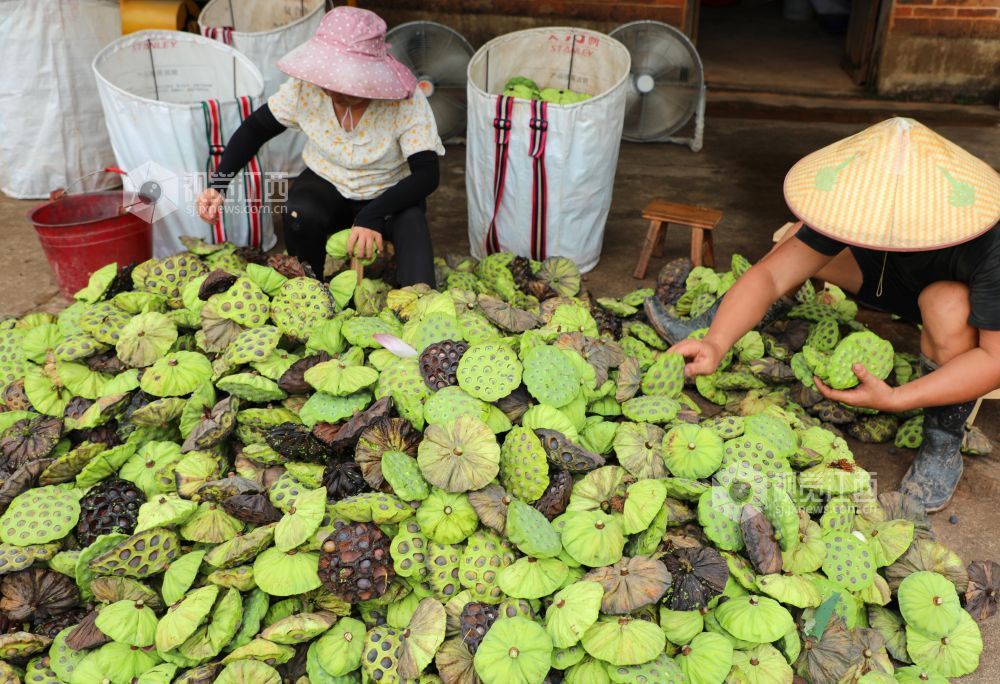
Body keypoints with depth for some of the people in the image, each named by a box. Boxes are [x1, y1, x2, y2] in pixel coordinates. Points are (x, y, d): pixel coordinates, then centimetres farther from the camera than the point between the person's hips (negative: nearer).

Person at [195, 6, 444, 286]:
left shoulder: (406, 101, -26)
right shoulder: (306, 87, -18)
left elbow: (427, 174, -28)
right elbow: (256, 128, -6)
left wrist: (372, 215, -43)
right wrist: (218, 184, -21)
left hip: (388, 195, -2)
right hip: (326, 184, 2)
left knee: (411, 221, -35)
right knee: (300, 215, -31)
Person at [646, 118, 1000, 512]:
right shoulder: (864, 206, -27)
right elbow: (772, 273, -31)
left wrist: (894, 400, -45)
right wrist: (716, 344, -46)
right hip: (912, 277, 5)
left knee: (948, 304, -40)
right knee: (796, 243, -9)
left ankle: (943, 448, -19)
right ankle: (708, 329, 1)